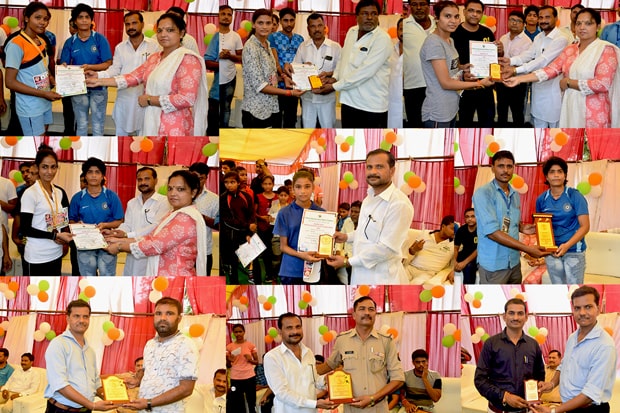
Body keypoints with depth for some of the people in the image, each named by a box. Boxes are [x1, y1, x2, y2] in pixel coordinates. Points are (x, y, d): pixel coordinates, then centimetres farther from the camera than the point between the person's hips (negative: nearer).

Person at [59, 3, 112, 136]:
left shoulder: (100, 39, -4)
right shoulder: (70, 42, 2)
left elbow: (108, 64, -7)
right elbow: (64, 65, 2)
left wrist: (90, 67, -23)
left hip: (98, 87, -2)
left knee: (98, 125, 3)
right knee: (81, 125, 11)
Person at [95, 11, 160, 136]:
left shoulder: (154, 45, 0)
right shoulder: (120, 48, 9)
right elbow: (115, 70, 2)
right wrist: (97, 75, -14)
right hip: (124, 98, 3)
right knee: (121, 132, 10)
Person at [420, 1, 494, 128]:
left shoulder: (450, 40, 11)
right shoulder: (434, 43, -17)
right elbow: (446, 83, -18)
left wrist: (462, 68, -1)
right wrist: (479, 83, -11)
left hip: (452, 109, 9)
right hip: (438, 114, -9)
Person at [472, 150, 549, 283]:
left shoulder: (515, 195, 10)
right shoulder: (483, 193, -13)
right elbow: (491, 231, -22)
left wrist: (521, 227, 0)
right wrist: (527, 249, -24)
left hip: (514, 261, 7)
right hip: (493, 264, -7)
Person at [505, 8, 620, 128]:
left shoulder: (606, 50, -8)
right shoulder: (570, 50, 13)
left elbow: (602, 84, -18)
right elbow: (550, 70, 3)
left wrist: (568, 83, -9)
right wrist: (519, 79, -7)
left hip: (593, 114, -6)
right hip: (570, 109, 6)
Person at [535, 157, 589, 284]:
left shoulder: (575, 196, -7)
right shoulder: (541, 200, 4)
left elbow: (585, 226, -9)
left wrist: (567, 245, -22)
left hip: (574, 251, -4)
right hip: (551, 252, 4)